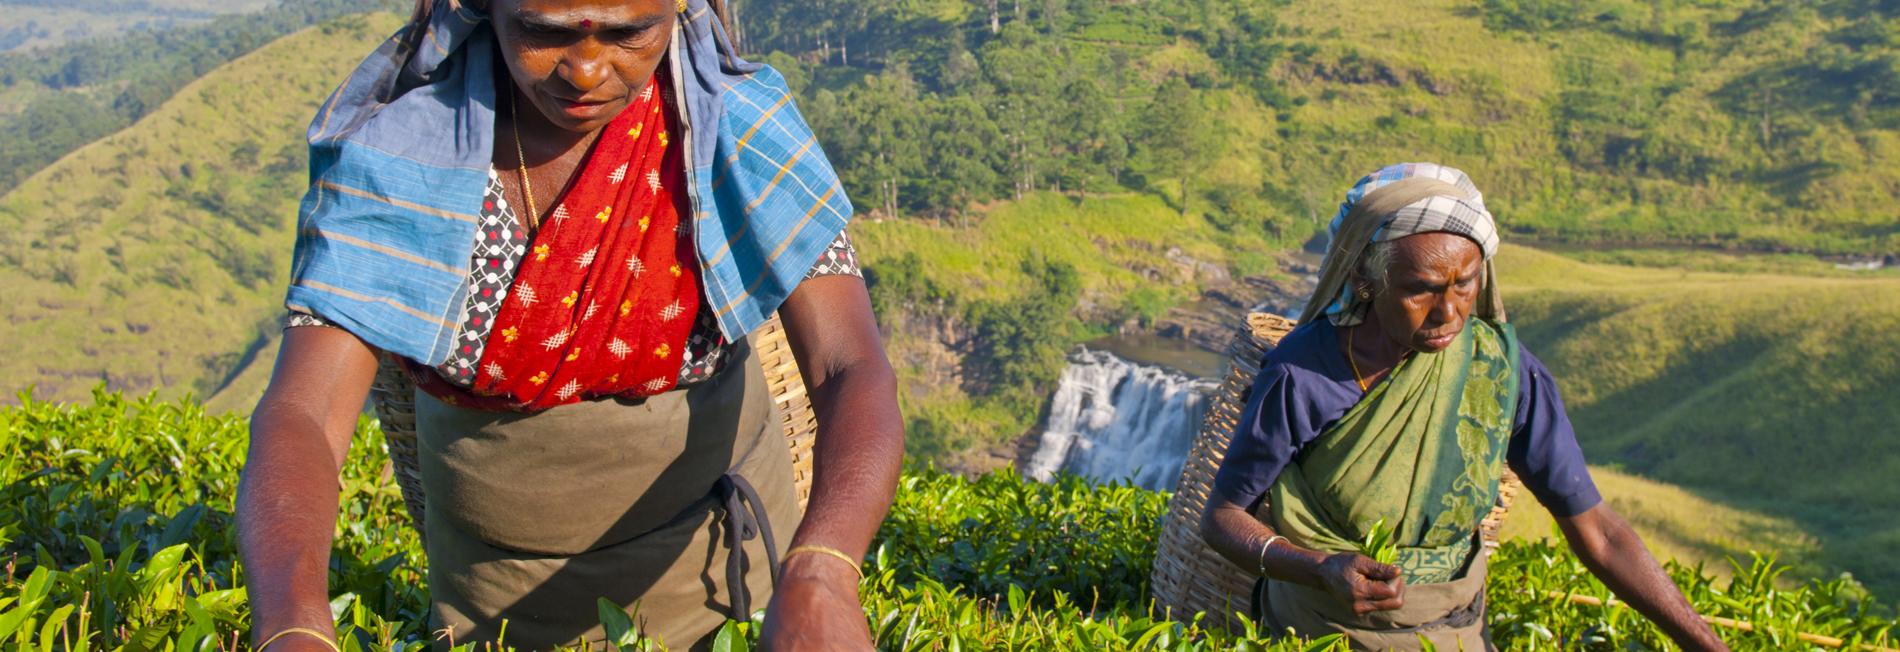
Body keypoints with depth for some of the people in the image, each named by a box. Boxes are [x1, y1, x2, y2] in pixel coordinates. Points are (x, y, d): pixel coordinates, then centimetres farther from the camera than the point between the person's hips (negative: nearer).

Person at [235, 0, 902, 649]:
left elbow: (854, 371, -28)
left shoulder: (735, 127, -21)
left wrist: (820, 574, -48)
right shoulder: (396, 149, -21)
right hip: (497, 595, 1)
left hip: (713, 554, 0)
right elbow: (299, 412, -28)